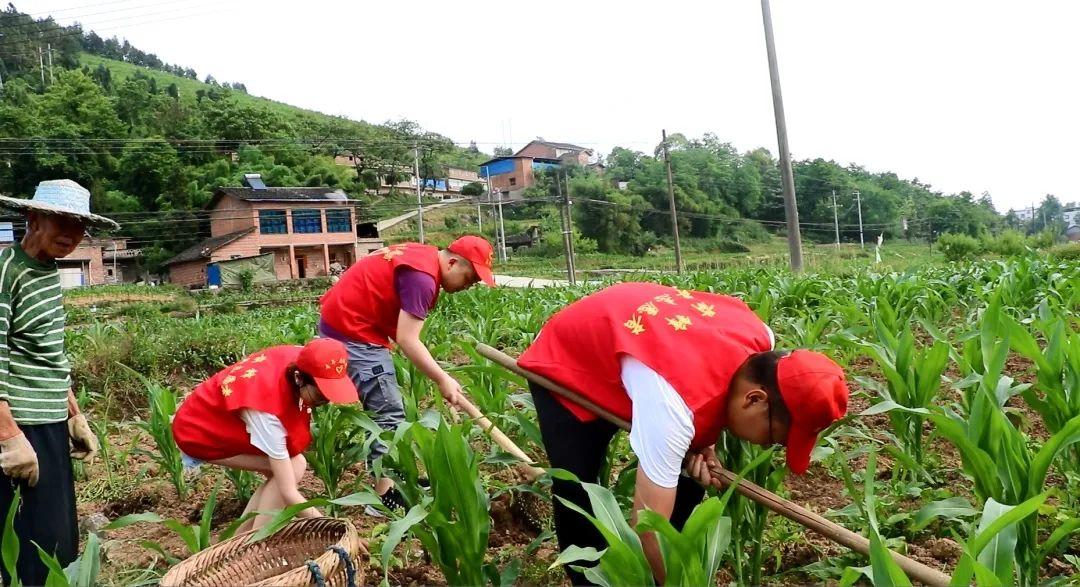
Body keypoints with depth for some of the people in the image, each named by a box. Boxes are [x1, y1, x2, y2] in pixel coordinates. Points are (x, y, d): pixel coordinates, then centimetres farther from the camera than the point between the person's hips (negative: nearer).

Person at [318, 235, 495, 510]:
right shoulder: (423, 276, -22)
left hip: (343, 322, 10)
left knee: (387, 408, 16)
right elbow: (407, 341, -23)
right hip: (352, 330, -10)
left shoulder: (424, 256, 9)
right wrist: (443, 380, -16)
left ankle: (394, 478, 25)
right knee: (388, 413, -6)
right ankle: (385, 496, 2)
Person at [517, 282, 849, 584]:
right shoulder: (675, 402, -43)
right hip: (565, 365, -7)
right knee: (578, 496, -14)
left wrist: (702, 444, -13)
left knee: (686, 483, 0)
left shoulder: (762, 341, -20)